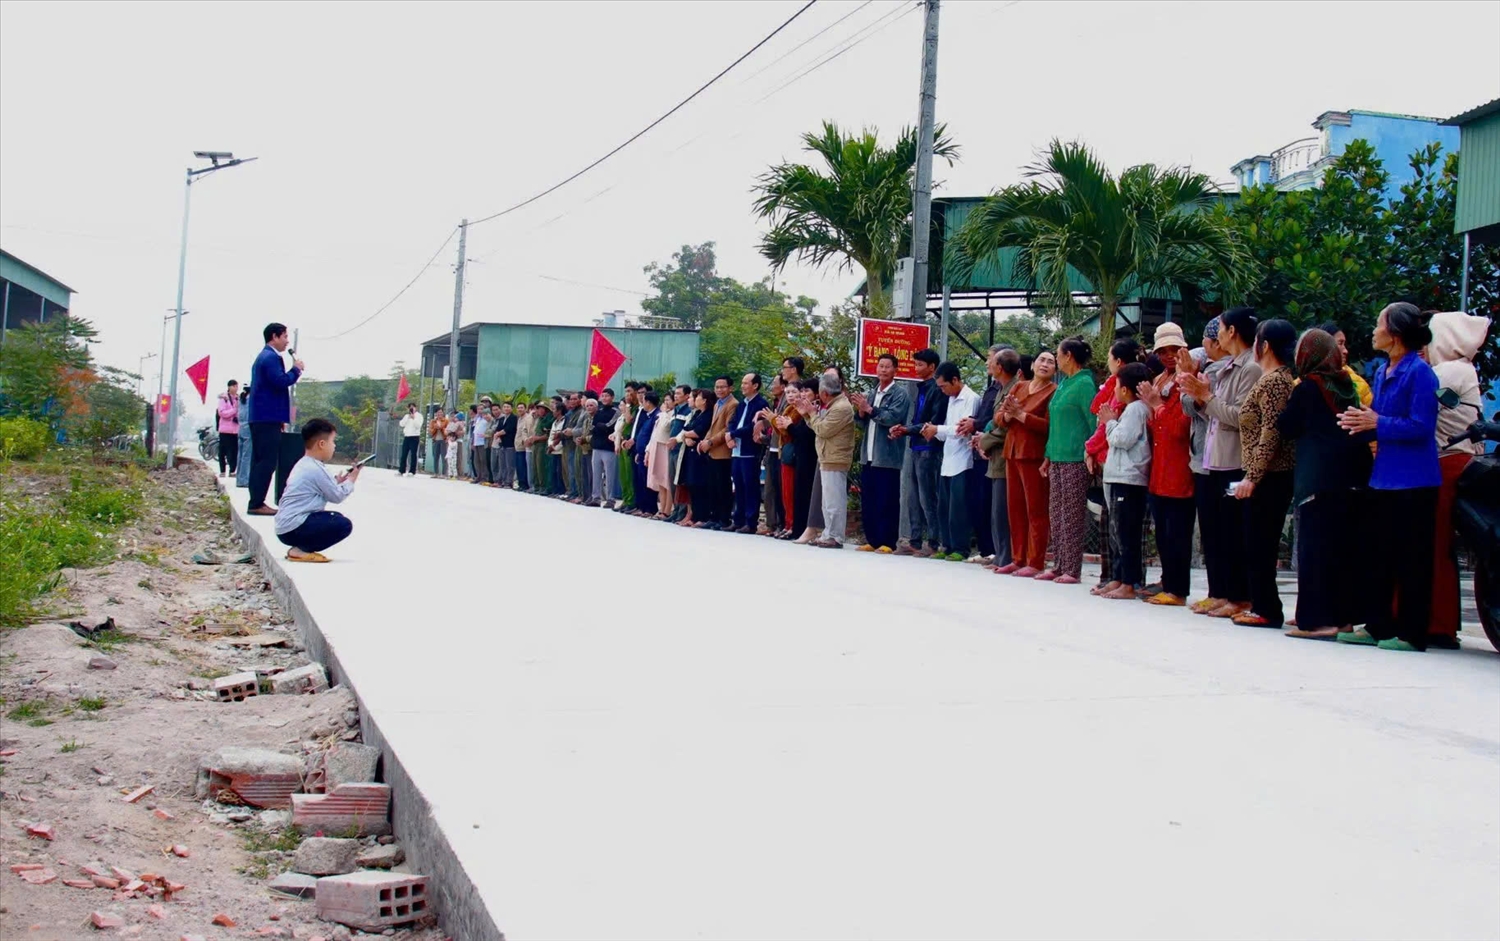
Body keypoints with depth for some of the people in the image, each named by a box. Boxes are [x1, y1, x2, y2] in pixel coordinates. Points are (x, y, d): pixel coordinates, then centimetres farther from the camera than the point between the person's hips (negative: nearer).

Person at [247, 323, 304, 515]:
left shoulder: (264, 356, 22)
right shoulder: (271, 357, -13)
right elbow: (282, 381, -24)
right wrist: (296, 369, -7)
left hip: (260, 417, 11)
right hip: (268, 418, -11)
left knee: (260, 461, 11)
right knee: (268, 461, -11)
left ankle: (256, 502, 12)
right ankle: (257, 504, -13)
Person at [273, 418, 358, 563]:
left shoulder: (303, 465, 15)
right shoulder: (317, 469, -15)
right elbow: (337, 496, -7)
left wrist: (337, 482, 17)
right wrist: (350, 481, 8)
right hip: (294, 528, -10)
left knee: (336, 517, 23)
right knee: (344, 524, -17)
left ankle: (301, 547, 8)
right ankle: (300, 551, -11)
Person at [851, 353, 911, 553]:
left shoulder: (899, 394, -4)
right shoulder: (873, 393, 18)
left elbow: (892, 417, -19)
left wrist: (869, 408, -19)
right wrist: (861, 411, 0)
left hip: (888, 457, -7)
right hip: (869, 456, 7)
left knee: (887, 502, -6)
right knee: (868, 501, 8)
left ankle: (887, 542, -3)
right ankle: (872, 540, 14)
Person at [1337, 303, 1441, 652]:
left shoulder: (1419, 373, -13)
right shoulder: (1383, 372, 13)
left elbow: (1421, 427, -19)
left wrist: (1377, 423, -19)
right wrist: (1361, 422, -3)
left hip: (1413, 481, -9)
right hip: (1384, 478, 9)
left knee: (1411, 560, -2)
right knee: (1378, 556, 11)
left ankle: (1412, 633, 5)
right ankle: (1378, 626, 19)